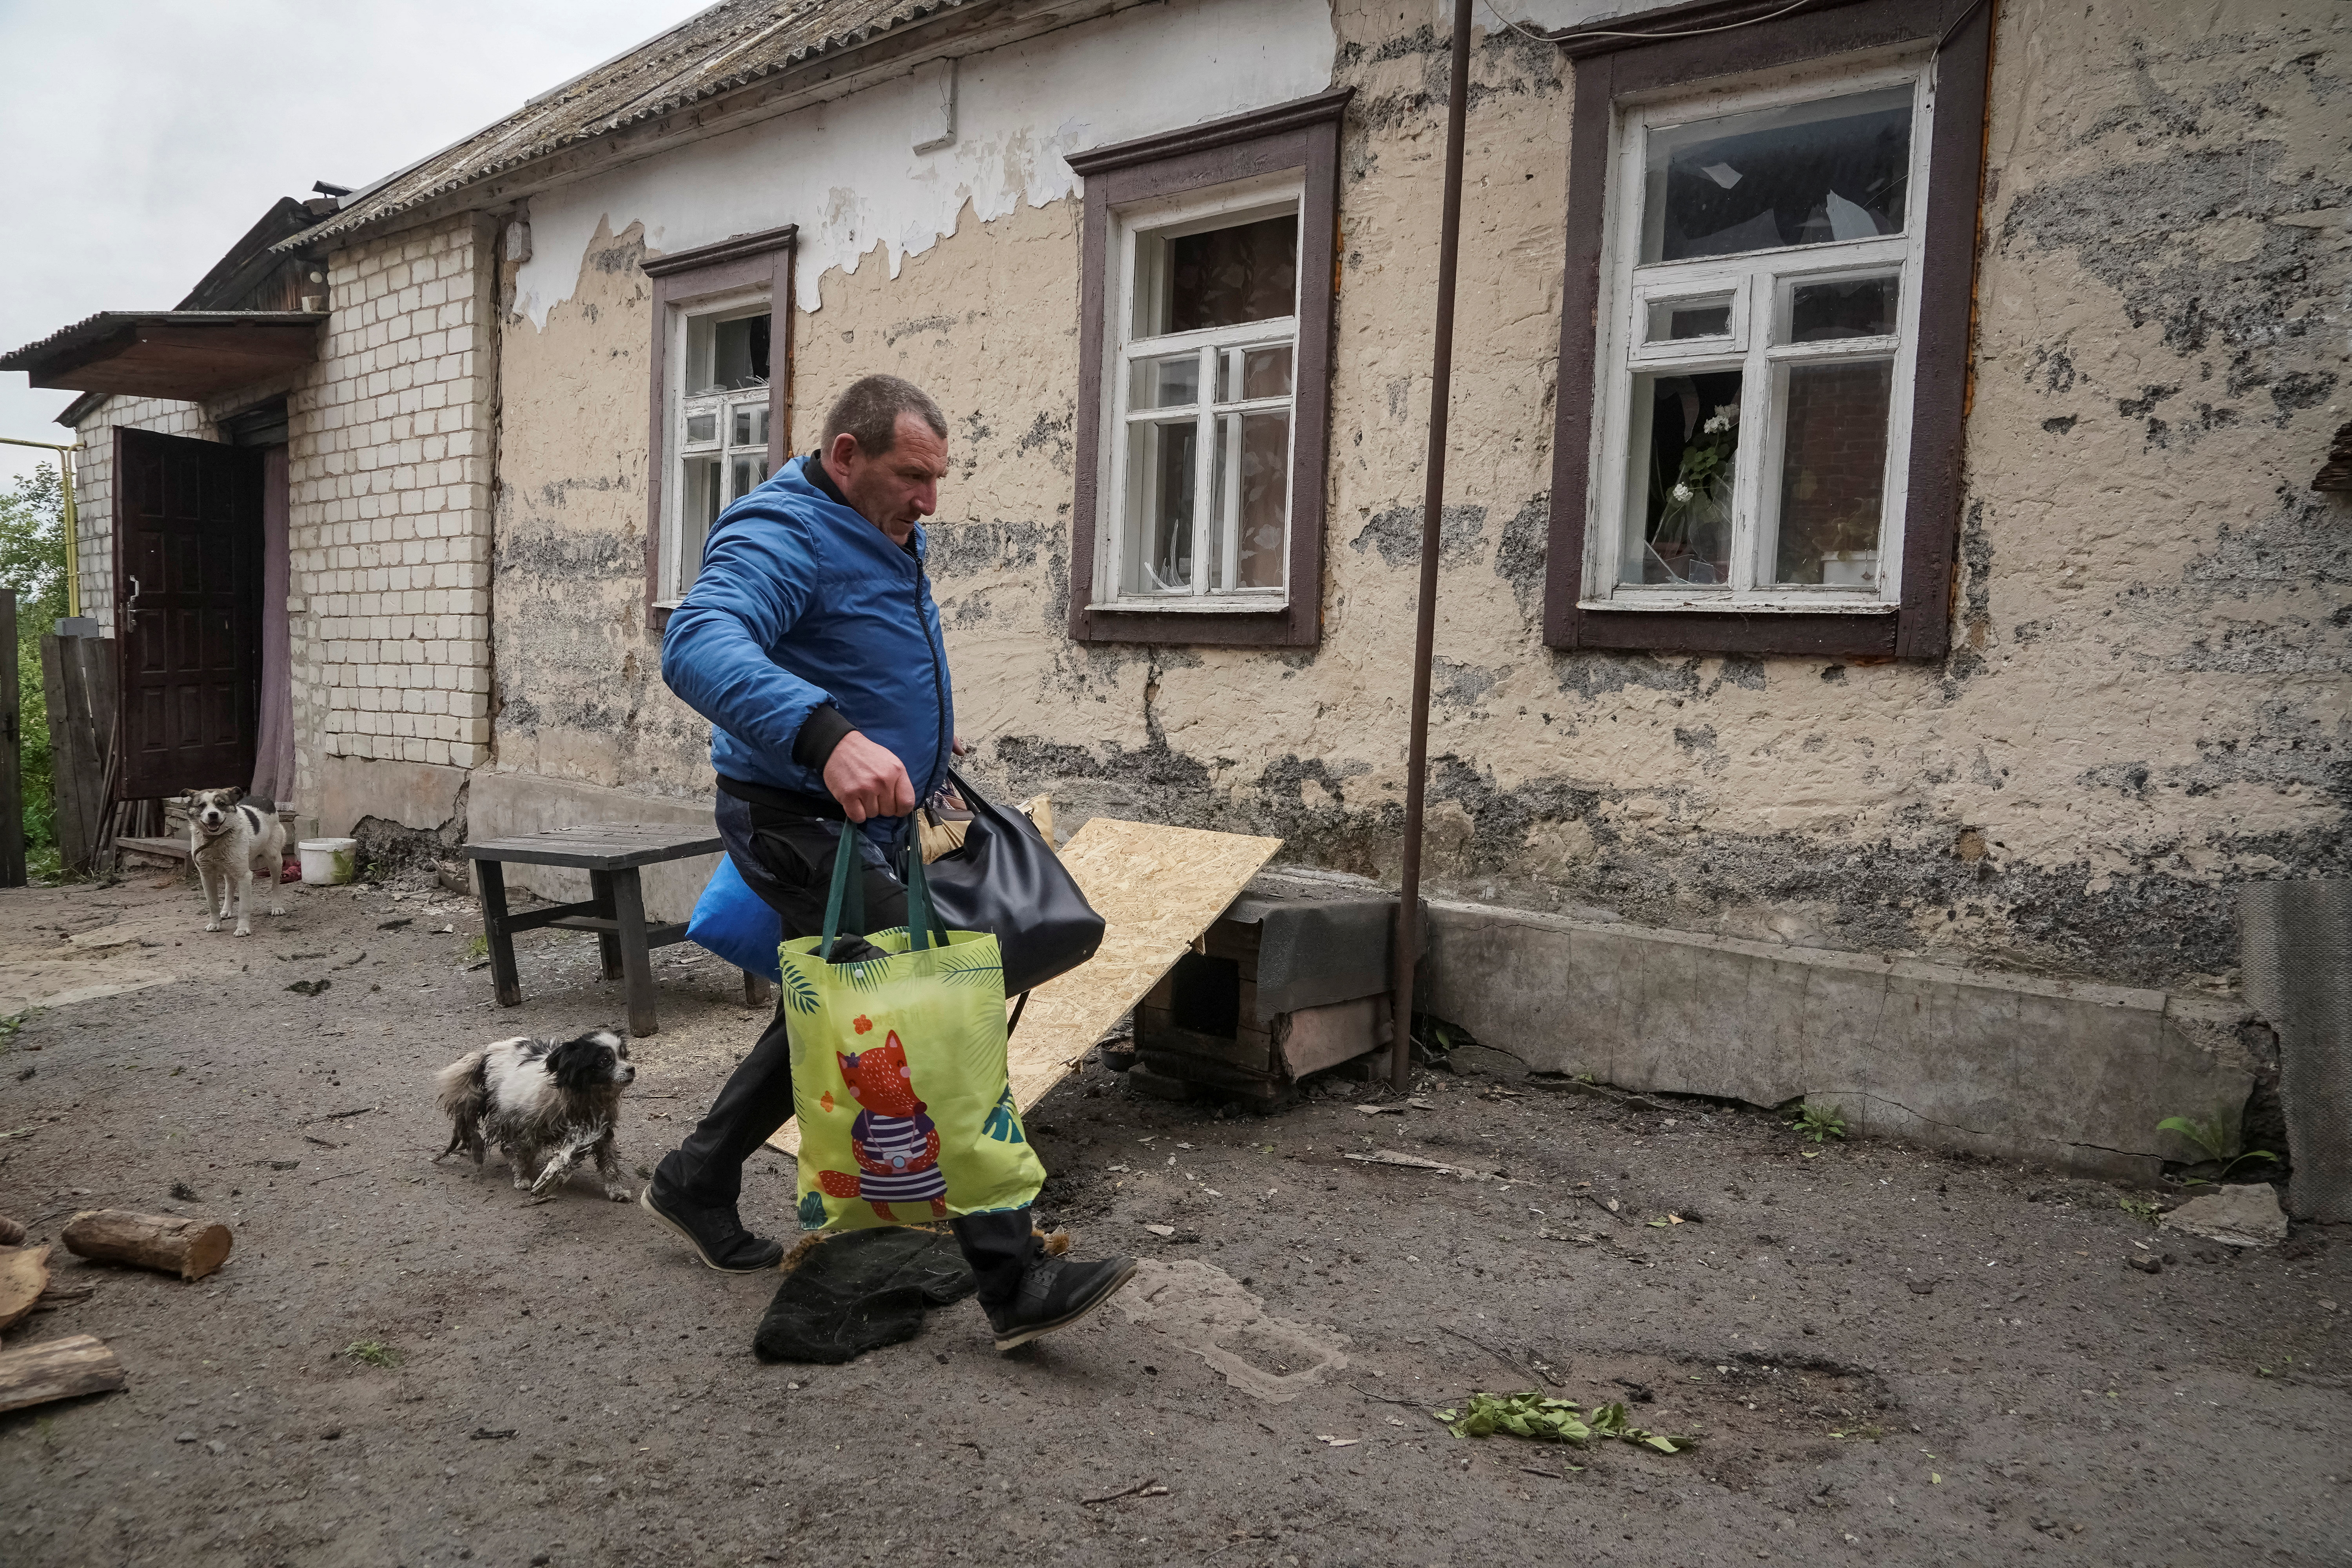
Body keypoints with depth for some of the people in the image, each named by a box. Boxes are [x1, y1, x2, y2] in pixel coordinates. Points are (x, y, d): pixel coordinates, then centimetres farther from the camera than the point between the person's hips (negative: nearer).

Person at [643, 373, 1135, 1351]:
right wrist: (828, 735, -54)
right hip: (800, 826, -10)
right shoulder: (782, 536, -20)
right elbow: (699, 646, -40)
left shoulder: (882, 537, 12)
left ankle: (696, 1187, 38)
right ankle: (1013, 1280, -11)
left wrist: (922, 728, 18)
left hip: (864, 827, 11)